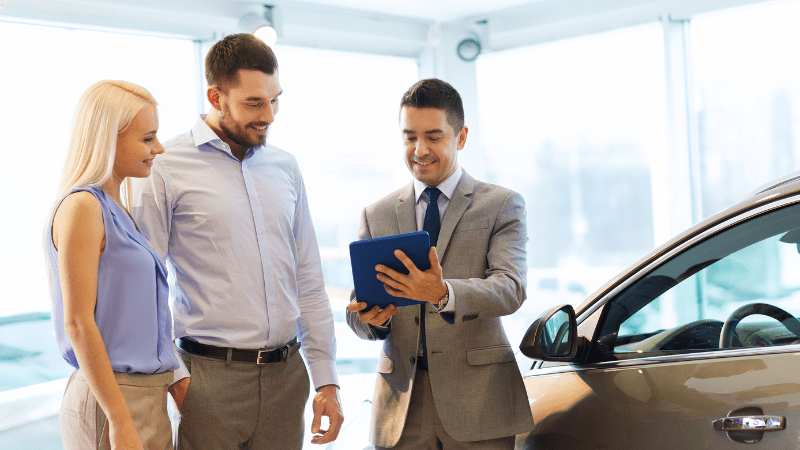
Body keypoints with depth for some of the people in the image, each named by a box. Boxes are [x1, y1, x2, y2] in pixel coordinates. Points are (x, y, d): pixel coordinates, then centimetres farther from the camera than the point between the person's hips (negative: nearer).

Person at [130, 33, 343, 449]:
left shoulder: (285, 168, 11)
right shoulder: (165, 169, -5)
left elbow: (308, 282, 13)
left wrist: (326, 377, 9)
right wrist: (175, 376, -9)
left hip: (287, 375, 5)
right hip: (211, 379, -4)